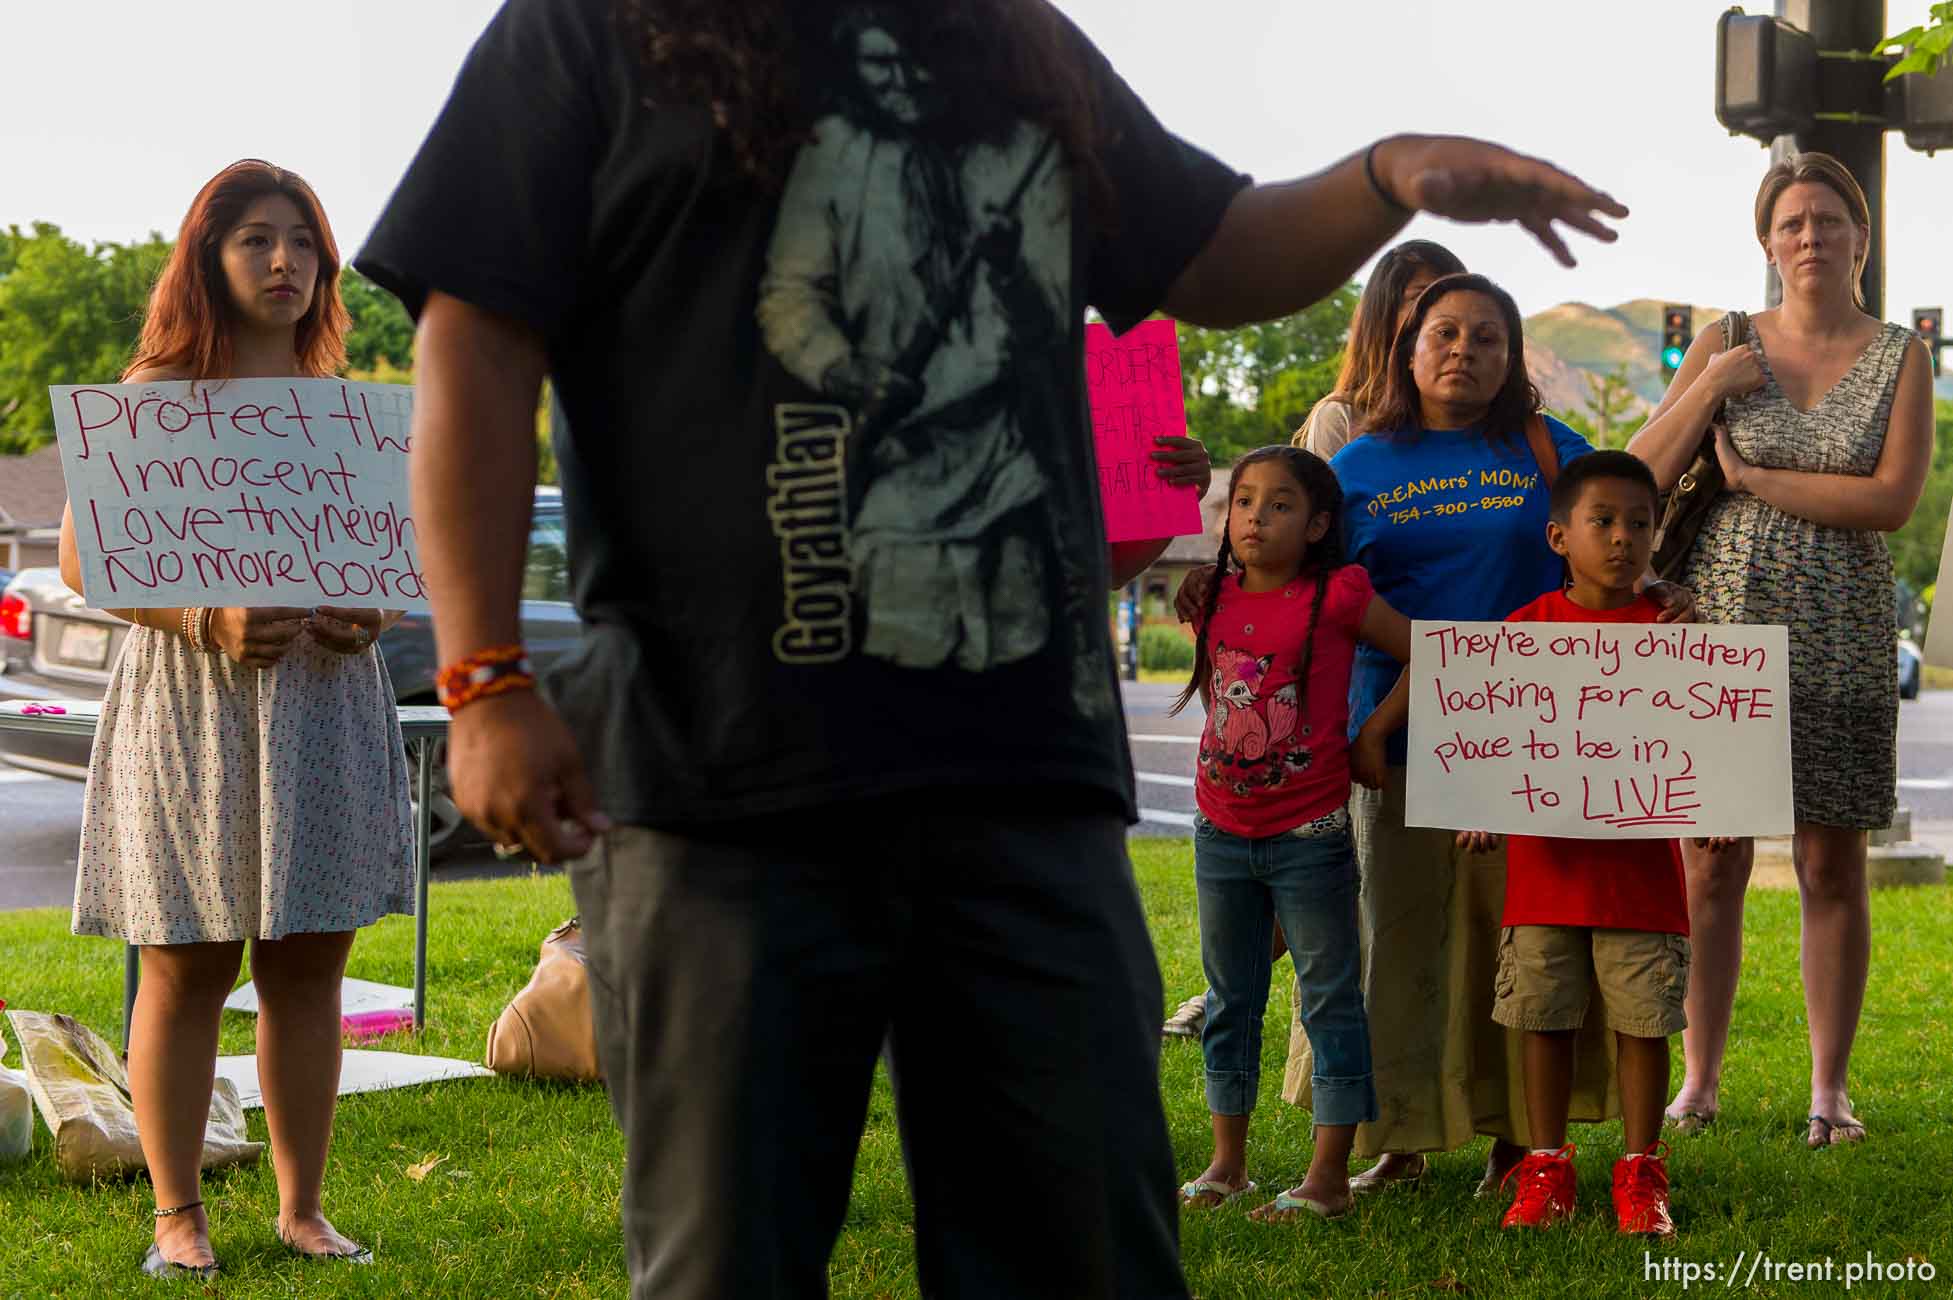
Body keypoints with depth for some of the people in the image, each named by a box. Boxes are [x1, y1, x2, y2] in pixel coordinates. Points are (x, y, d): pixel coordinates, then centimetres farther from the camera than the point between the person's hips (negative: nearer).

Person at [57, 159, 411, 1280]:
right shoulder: (153, 396, 0)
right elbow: (82, 558, -5)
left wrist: (375, 611, -5)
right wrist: (208, 621, -19)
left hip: (324, 697, 4)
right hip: (190, 698, -4)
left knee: (310, 964, 6)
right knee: (187, 967, -1)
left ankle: (304, 1206, 15)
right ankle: (179, 1215, 8)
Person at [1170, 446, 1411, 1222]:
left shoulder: (1336, 598, -10)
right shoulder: (1215, 599, 4)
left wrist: (1373, 735, -6)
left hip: (1309, 833, -5)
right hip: (1222, 830, 6)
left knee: (1329, 999, 1)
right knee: (1230, 999, 14)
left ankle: (1330, 1176, 4)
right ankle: (1227, 1164, 24)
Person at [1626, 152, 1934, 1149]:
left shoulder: (1900, 359, 4)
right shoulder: (1724, 347, 6)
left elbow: (1894, 498, -10)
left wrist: (1752, 478, -10)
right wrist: (1710, 387, -10)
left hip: (1840, 637, 0)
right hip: (1723, 625, 1)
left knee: (1832, 867, 3)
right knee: (1710, 865, 2)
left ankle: (1829, 1087, 13)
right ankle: (1699, 1080, 12)